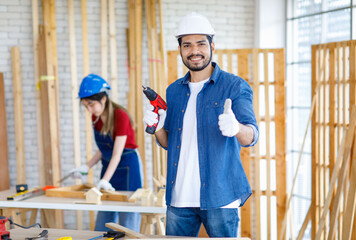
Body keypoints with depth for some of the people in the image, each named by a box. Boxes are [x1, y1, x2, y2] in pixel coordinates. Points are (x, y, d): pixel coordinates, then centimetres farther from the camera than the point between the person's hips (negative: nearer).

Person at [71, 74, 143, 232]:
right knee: (102, 226, 10)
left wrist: (105, 180, -30)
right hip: (108, 166, 8)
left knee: (127, 226, -4)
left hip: (127, 167, -8)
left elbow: (117, 154, -23)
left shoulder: (120, 116, -19)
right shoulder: (96, 117, 2)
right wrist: (86, 167, 2)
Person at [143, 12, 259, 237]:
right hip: (179, 196, 4)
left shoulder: (235, 86, -3)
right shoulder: (173, 91, 12)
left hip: (219, 196, -4)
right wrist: (157, 127, -4)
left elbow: (252, 135, -14)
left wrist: (236, 128, -36)